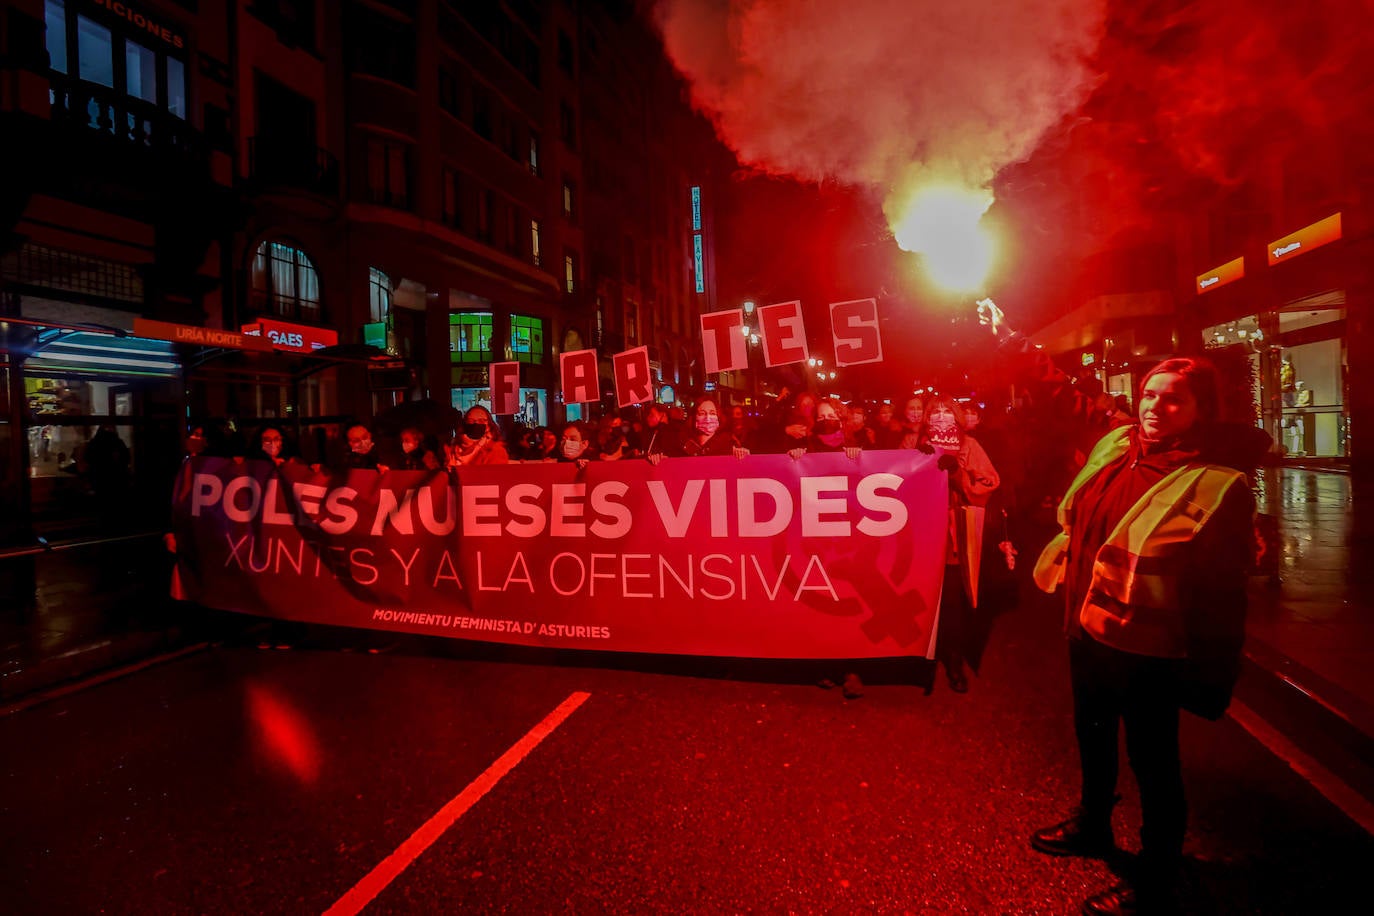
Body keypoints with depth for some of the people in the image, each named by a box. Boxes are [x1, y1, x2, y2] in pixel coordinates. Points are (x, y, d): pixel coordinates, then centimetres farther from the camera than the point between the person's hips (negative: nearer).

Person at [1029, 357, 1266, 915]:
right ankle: (1092, 826, 51)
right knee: (1092, 732, 25)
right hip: (1088, 628, 7)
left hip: (1147, 647, -7)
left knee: (1152, 760, 11)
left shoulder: (1218, 483, -19)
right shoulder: (1114, 448, 1)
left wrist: (1205, 670, -15)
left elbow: (1220, 589, -17)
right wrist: (1060, 573, 16)